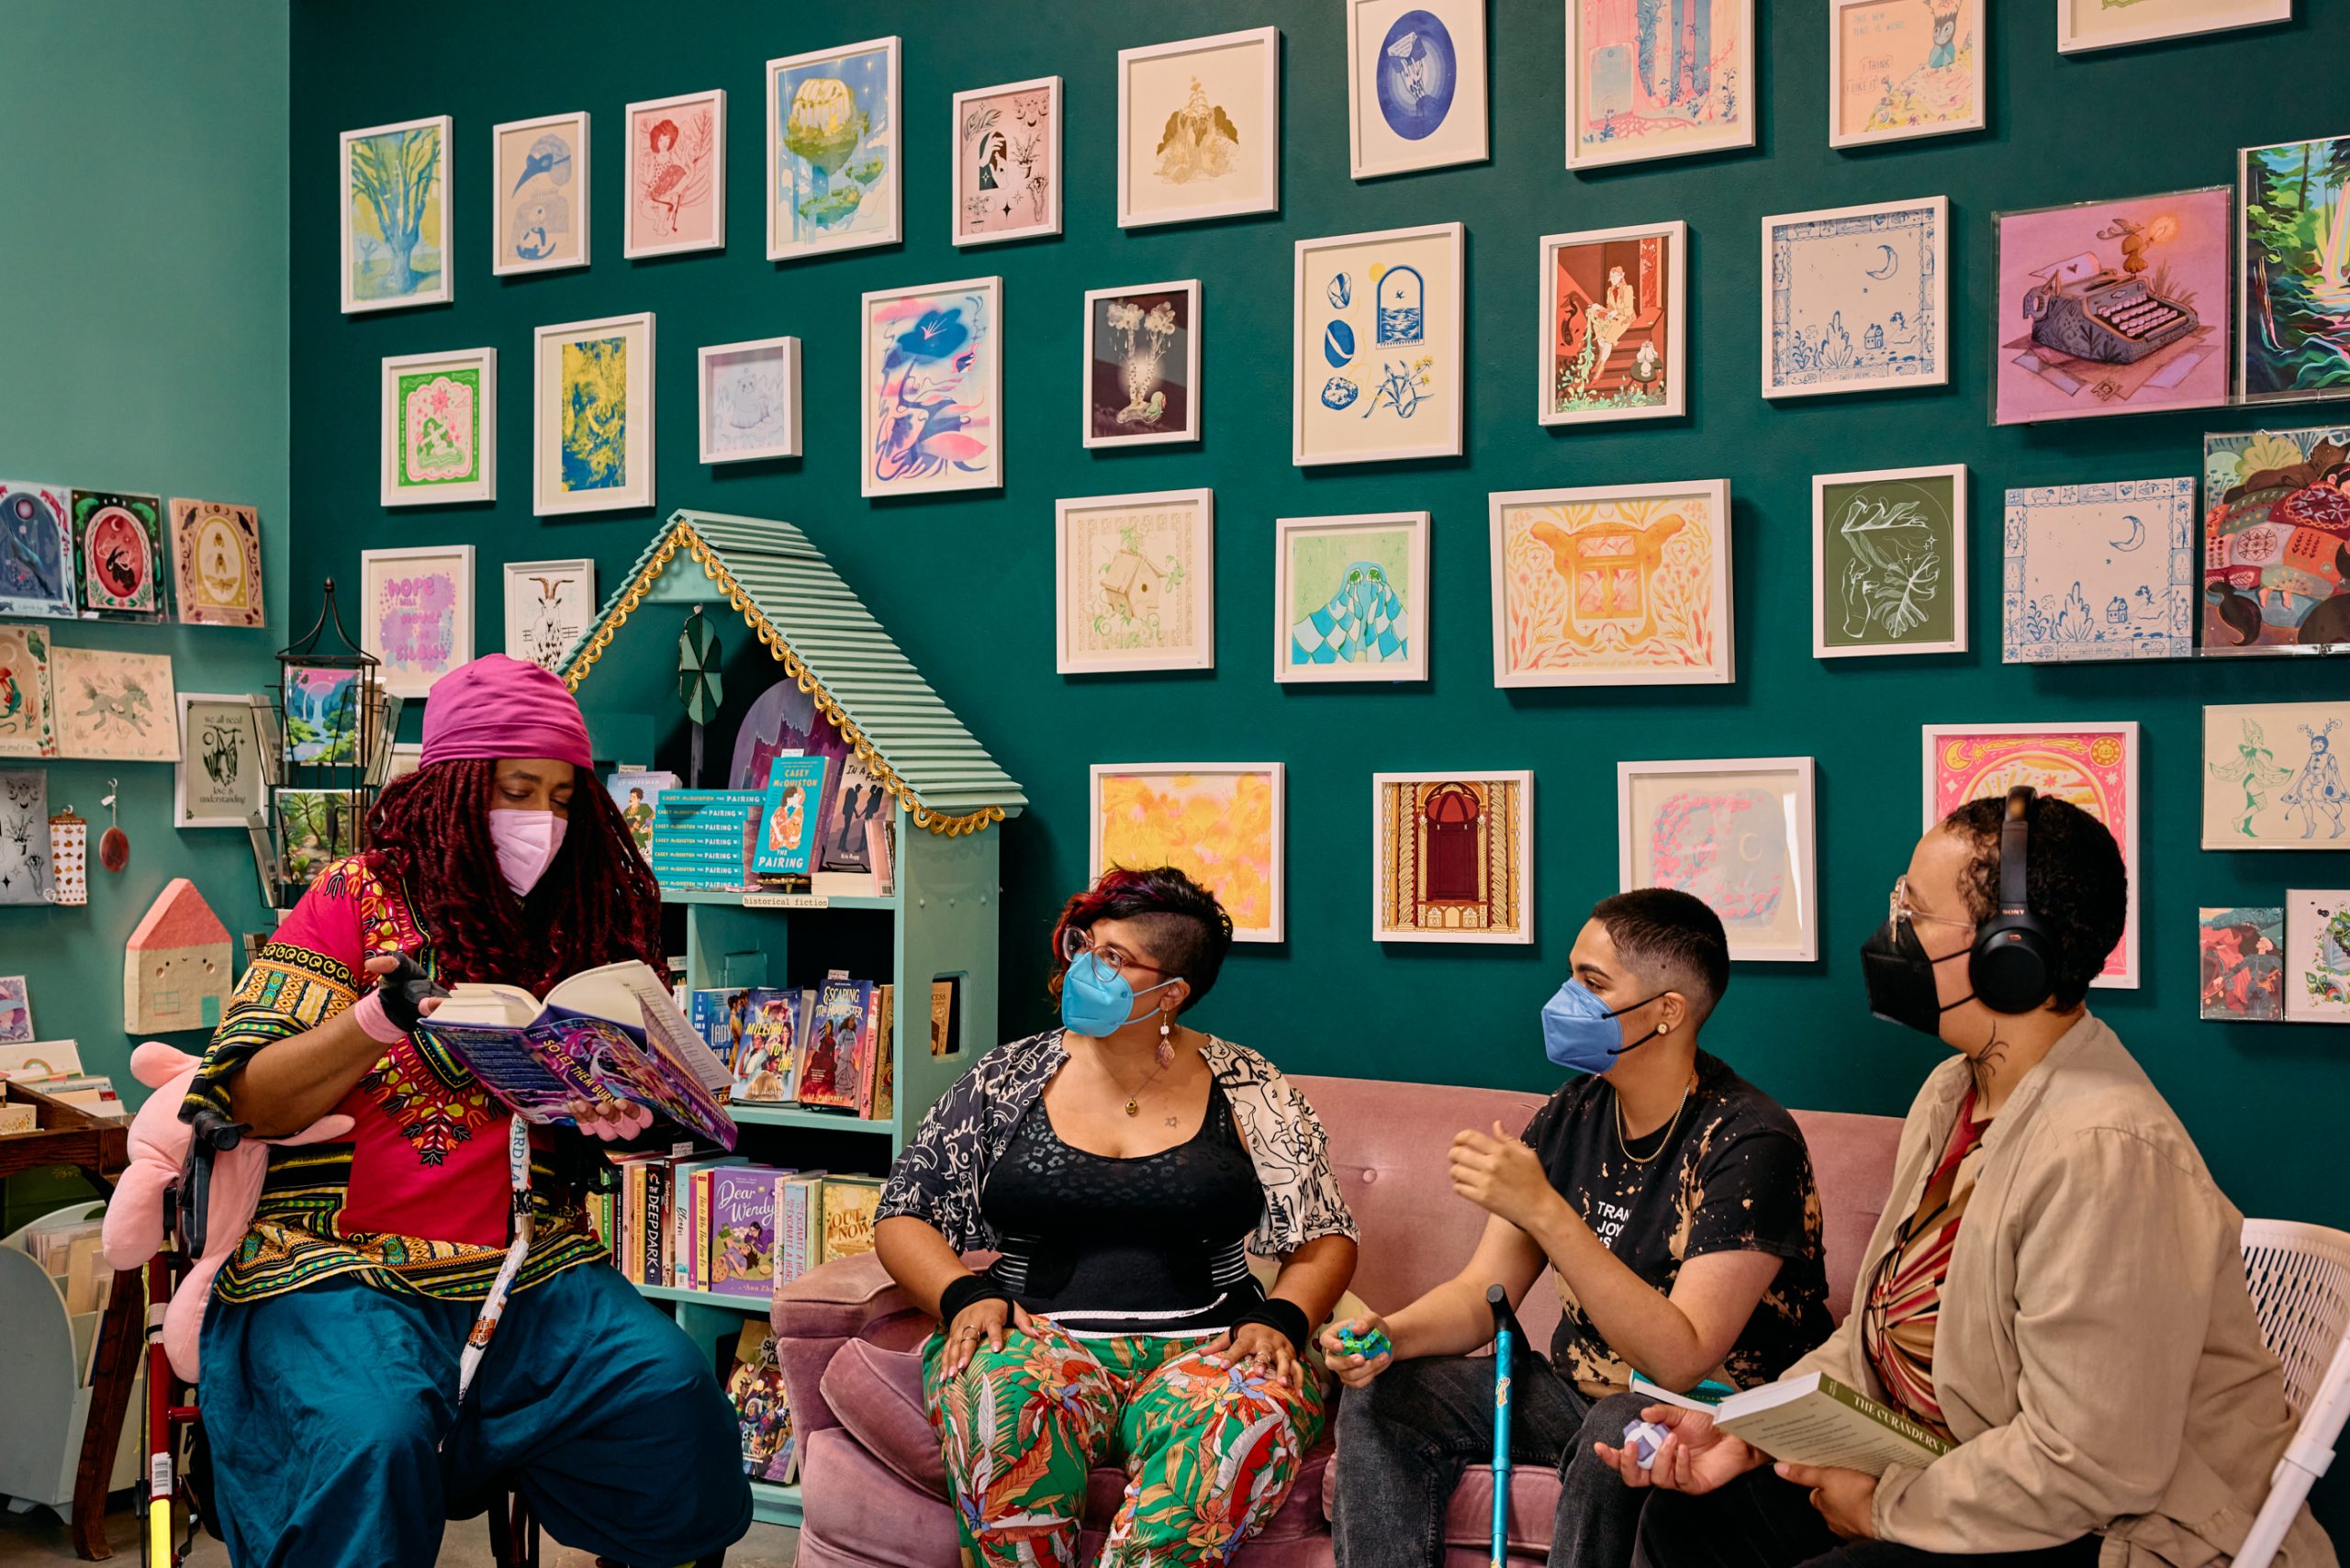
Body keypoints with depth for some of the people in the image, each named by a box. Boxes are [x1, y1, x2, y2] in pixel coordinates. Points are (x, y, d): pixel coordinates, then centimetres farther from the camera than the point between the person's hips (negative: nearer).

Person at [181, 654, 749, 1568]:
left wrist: (613, 1117, -5)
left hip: (526, 1268, 4)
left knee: (672, 1390, -19)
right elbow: (256, 1103, -4)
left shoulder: (576, 920, 12)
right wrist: (379, 1019, -21)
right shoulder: (358, 896, 1)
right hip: (337, 1267, -3)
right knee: (376, 1435, -31)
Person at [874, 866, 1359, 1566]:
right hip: (1038, 1333, 1)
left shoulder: (1248, 1090, 7)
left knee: (1257, 1417, -36)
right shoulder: (1007, 1081, 9)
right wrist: (964, 1295, -7)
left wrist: (1279, 1320, -9)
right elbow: (902, 1218, 11)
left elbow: (1325, 1239, 10)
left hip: (1206, 1344, 0)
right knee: (997, 1401, -36)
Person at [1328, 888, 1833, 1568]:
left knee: (1618, 1431, -37)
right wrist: (1393, 1334, -19)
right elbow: (1482, 1291, 3)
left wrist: (1544, 1210, -36)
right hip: (1582, 1394, 7)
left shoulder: (1749, 1143, -21)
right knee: (1384, 1399, -8)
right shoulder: (1572, 1118, 1)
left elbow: (1682, 1358, -30)